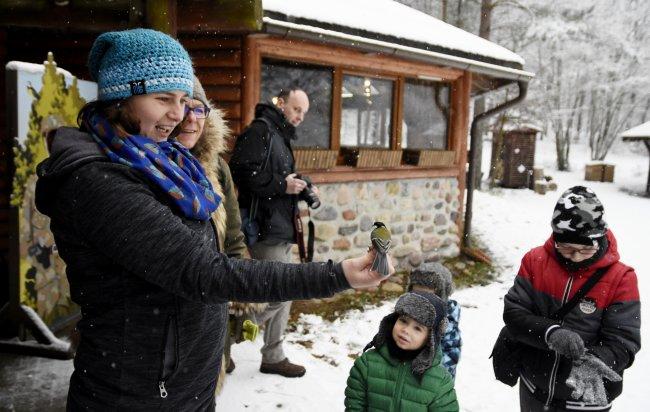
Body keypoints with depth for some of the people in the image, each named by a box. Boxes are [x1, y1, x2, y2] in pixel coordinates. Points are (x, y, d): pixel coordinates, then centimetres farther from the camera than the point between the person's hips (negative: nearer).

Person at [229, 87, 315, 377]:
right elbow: (243, 170, -23)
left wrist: (300, 188, 9)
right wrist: (282, 185, -19)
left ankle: (273, 357, 26)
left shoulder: (282, 136, 22)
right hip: (266, 230, -10)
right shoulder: (260, 130, -10)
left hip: (281, 230, 10)